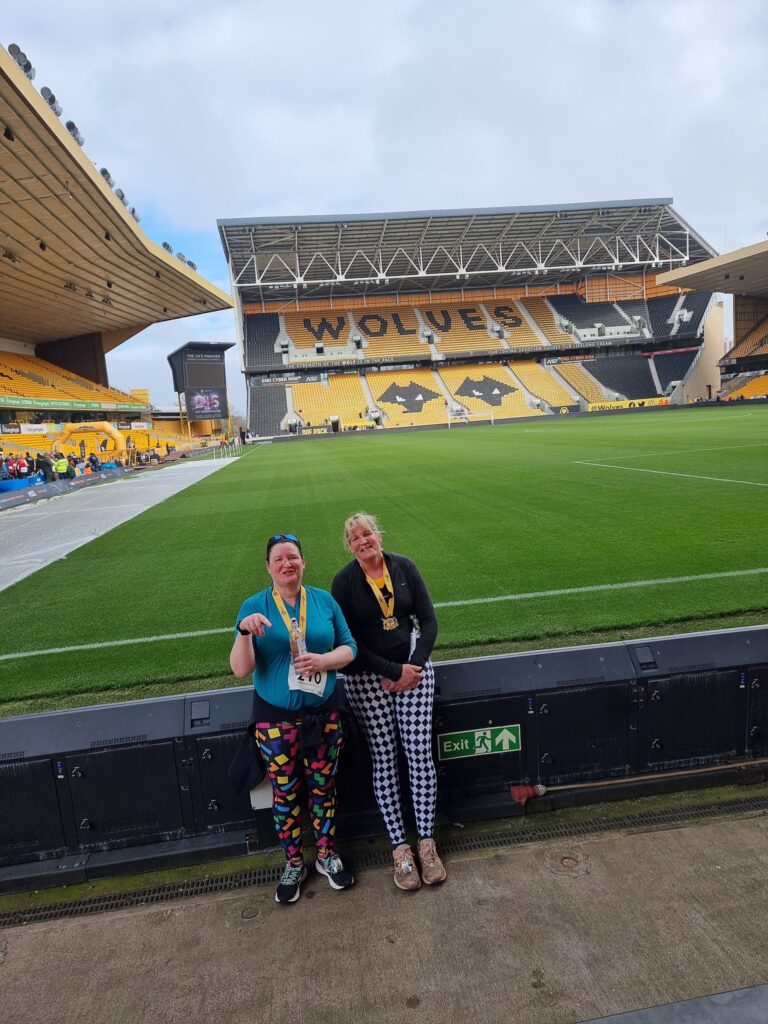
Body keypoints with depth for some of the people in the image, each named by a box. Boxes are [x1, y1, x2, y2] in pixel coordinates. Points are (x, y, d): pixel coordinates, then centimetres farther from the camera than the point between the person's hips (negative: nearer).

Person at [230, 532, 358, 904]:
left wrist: (323, 660, -19)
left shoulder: (324, 601, -3)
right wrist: (244, 632, -31)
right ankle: (293, 864, 35)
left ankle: (326, 855, 37)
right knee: (285, 793, 13)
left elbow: (349, 648, 1)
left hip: (323, 714, 2)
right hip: (276, 719, -1)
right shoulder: (254, 606, -9)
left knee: (323, 787, 15)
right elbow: (240, 670, -13)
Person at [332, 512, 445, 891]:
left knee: (420, 754, 1)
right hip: (368, 679, -2)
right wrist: (394, 671, -14)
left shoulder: (404, 567, -1)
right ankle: (400, 848, 16)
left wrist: (414, 666, -10)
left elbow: (429, 622, 1)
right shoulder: (344, 581, -7)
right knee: (384, 760, 3)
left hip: (415, 669, 2)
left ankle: (427, 842, 16)